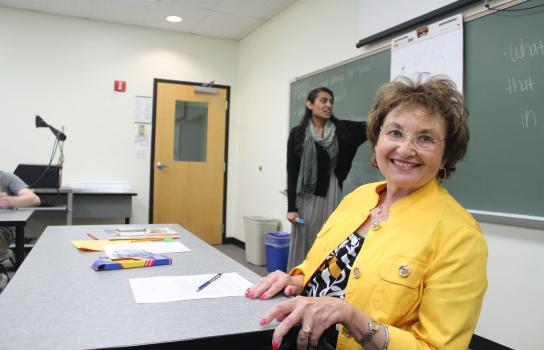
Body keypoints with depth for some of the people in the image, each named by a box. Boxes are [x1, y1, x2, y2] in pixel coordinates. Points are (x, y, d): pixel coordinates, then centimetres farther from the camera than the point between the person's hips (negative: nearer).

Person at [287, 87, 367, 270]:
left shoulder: (342, 129, 4)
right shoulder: (297, 133, 0)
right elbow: (291, 172, -2)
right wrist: (291, 207, -6)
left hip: (331, 195, 1)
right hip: (305, 197, -1)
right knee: (303, 246, 6)